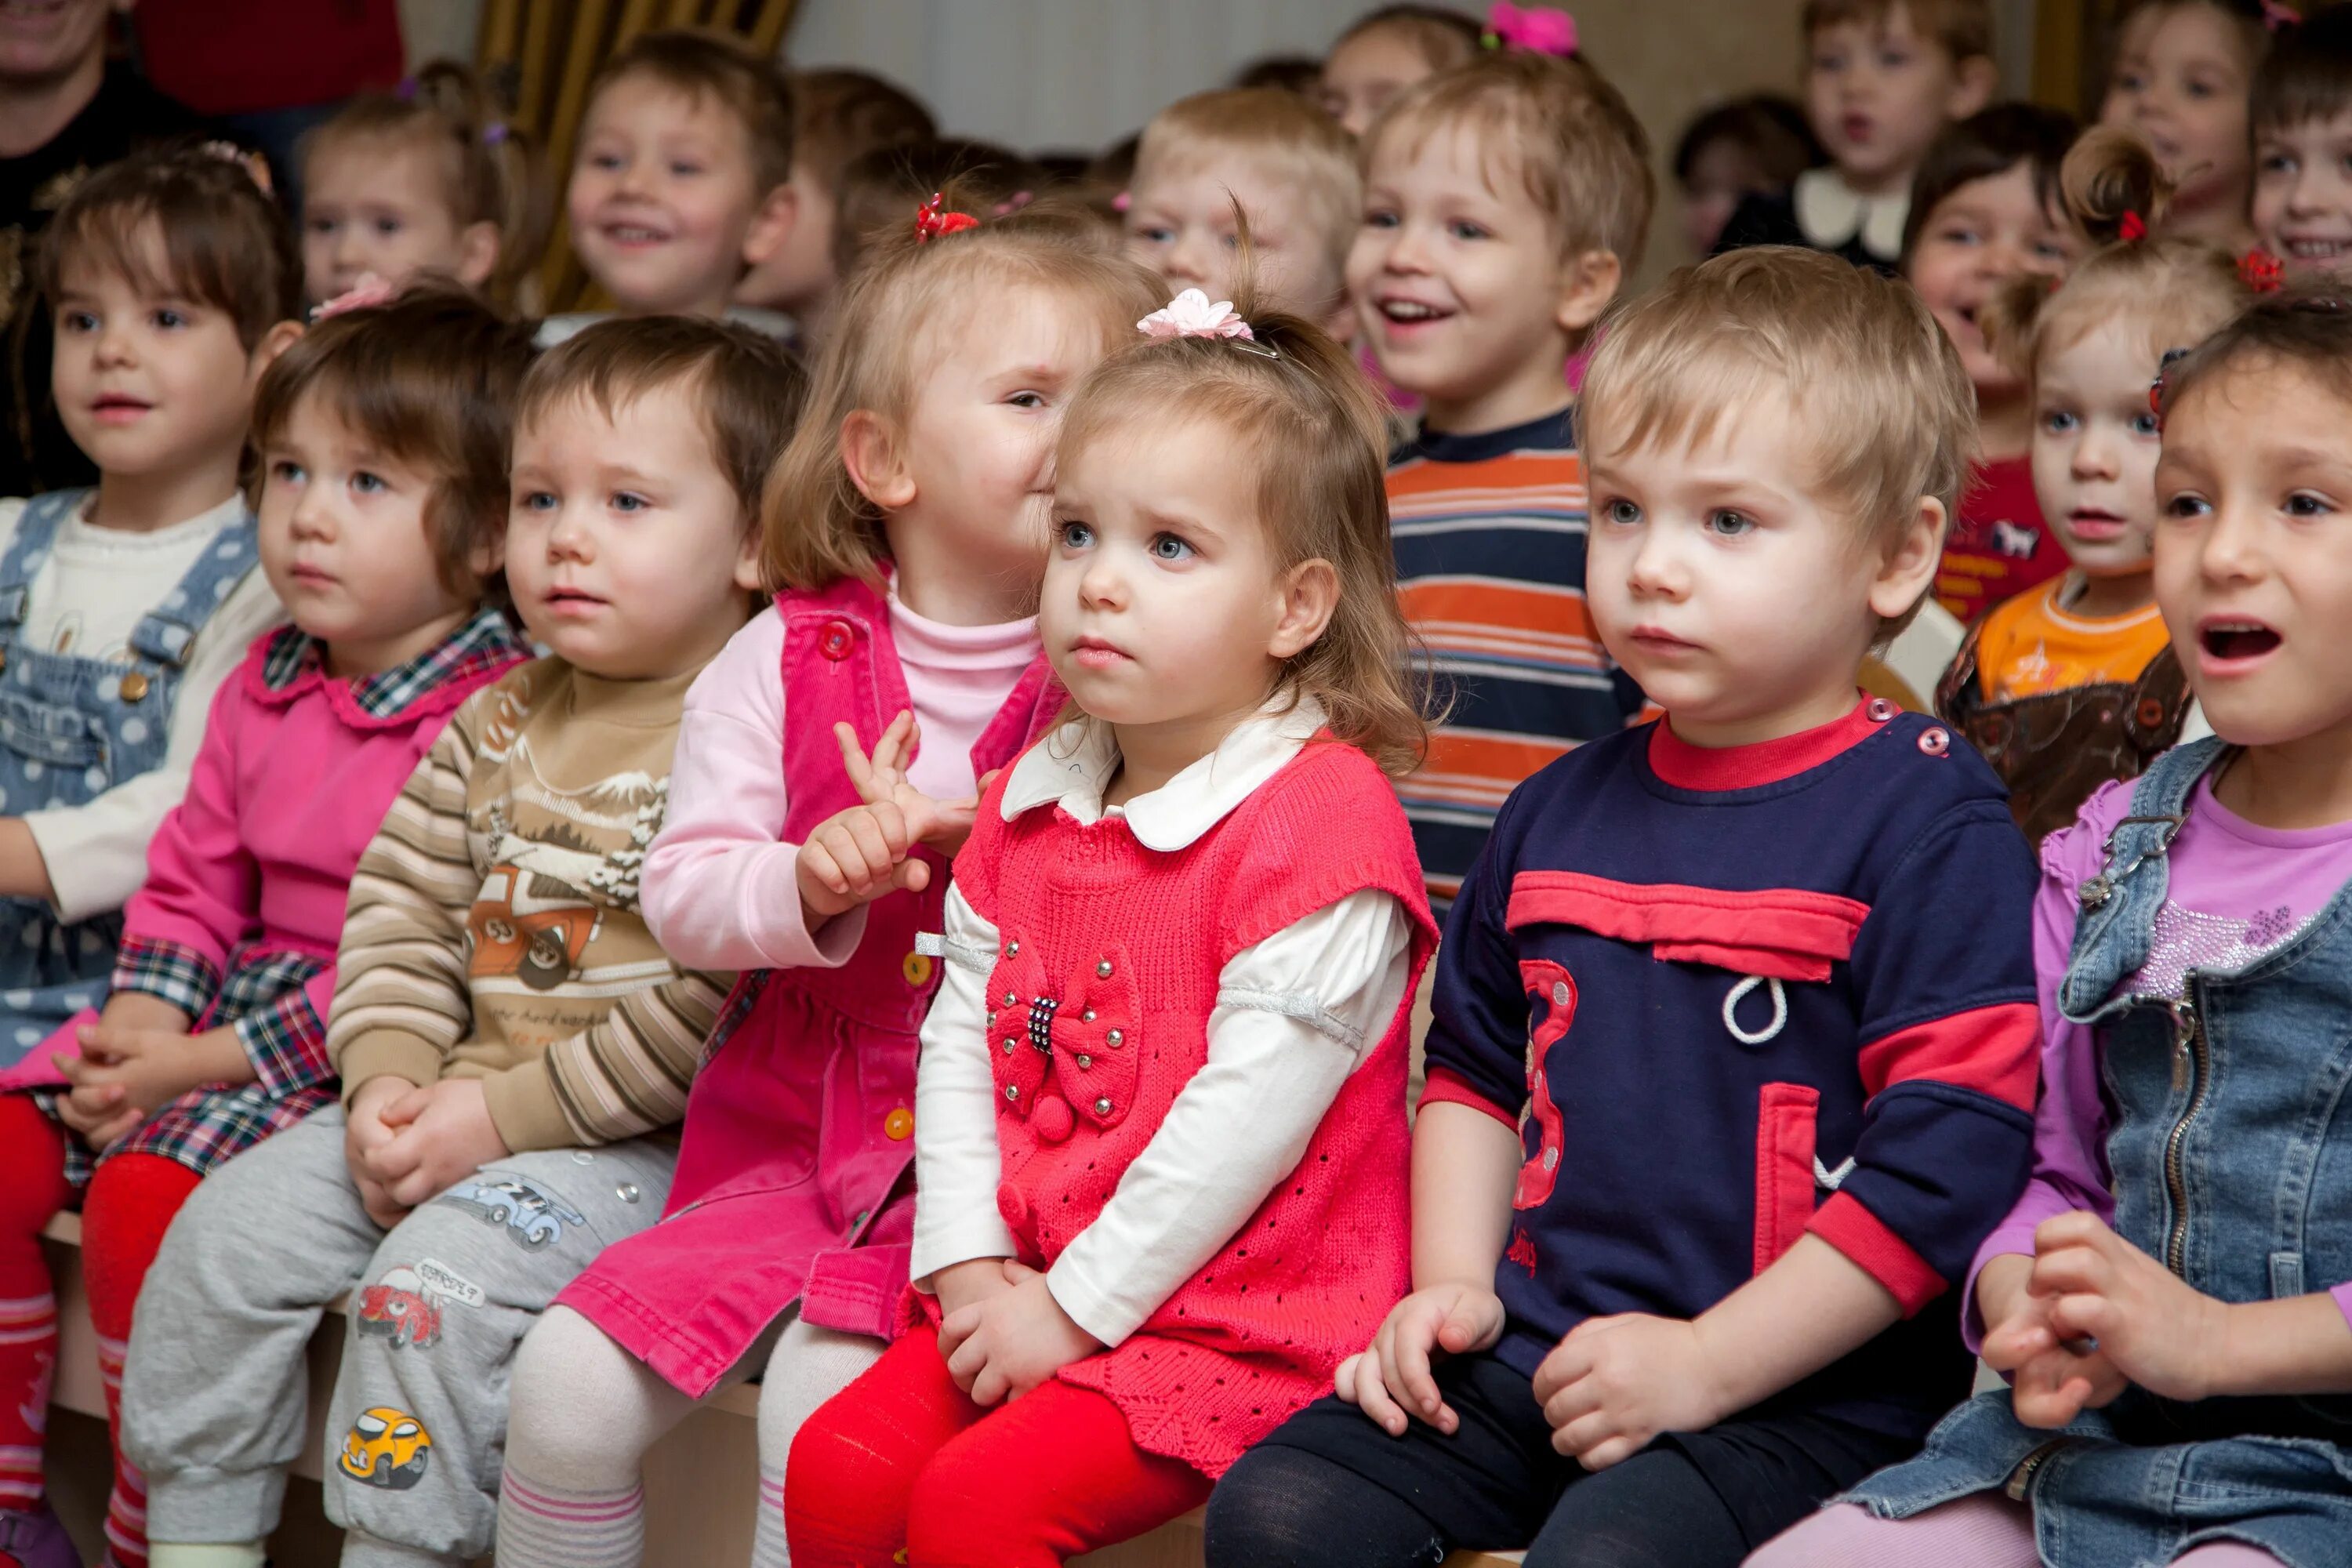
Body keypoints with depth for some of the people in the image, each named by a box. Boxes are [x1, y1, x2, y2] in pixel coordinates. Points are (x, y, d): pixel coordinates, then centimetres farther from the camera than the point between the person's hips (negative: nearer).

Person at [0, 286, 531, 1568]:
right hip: (224, 1001, 8)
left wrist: (204, 1065, -17)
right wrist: (140, 1022, -5)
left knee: (144, 1195, -25)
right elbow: (192, 876, 15)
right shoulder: (265, 684, 11)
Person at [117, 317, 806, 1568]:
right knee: (229, 1226, 0)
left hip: (629, 1137, -8)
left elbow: (709, 1001, -21)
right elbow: (402, 903, 14)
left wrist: (501, 1113, -18)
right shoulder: (500, 724, 12)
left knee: (438, 1281, -28)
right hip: (446, 1103, 8)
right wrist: (388, 1076, -4)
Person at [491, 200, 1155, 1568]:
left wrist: (980, 836, -18)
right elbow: (680, 891, 2)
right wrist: (808, 888, -19)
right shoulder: (788, 662, 3)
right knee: (573, 1379, -9)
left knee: (826, 1390, -25)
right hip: (792, 1136, 3)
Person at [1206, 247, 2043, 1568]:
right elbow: (1477, 1065, 26)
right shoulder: (1561, 813, 13)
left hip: (1805, 1395, -6)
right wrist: (1451, 1288, 9)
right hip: (1541, 1350, 6)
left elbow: (1952, 1157, -14)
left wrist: (1705, 1362, -15)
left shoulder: (1929, 826, -8)